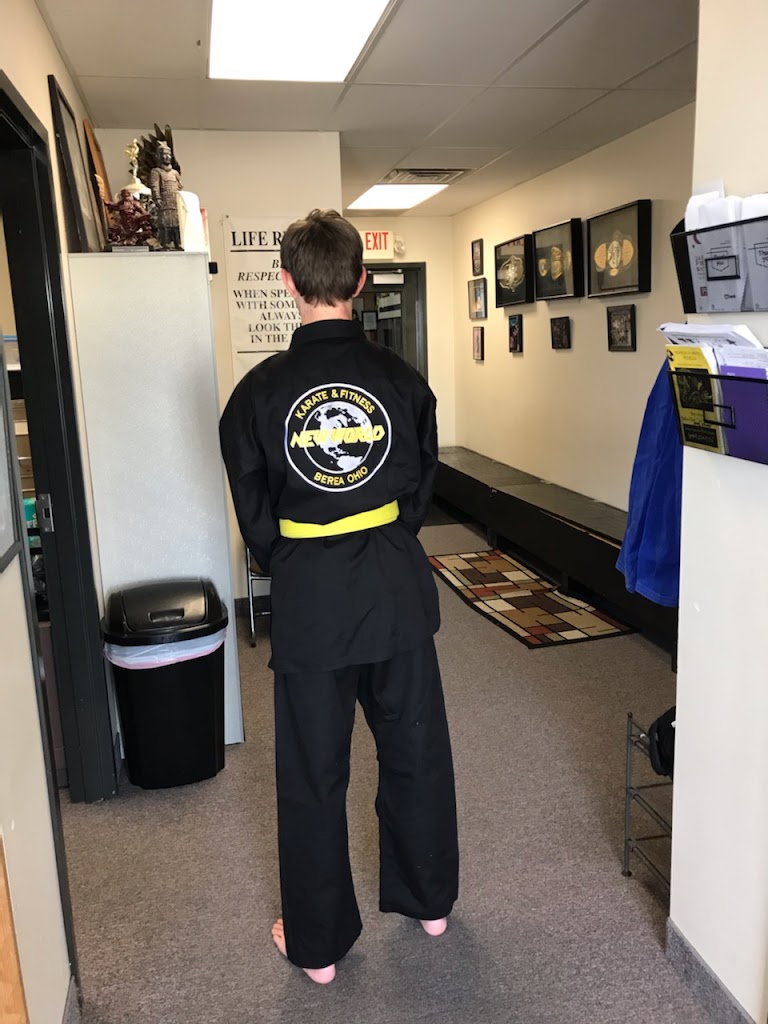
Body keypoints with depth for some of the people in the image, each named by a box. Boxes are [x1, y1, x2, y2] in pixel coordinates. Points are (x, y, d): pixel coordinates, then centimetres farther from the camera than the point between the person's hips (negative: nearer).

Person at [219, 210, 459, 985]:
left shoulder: (259, 391, -11)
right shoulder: (402, 381, -7)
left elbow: (254, 514, -3)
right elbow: (419, 491, 3)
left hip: (309, 598, -2)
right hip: (396, 586, 2)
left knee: (313, 773, 13)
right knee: (415, 748, 20)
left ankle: (317, 943, 30)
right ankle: (428, 899, 40)